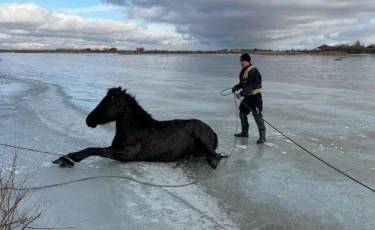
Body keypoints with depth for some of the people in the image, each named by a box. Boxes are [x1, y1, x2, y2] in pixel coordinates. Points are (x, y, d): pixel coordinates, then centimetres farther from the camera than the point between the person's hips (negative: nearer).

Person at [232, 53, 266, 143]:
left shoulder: (253, 71, -19)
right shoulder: (244, 70, 10)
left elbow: (250, 85, -26)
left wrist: (241, 93, -29)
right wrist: (236, 87, 3)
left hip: (255, 96, -10)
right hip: (248, 96, 10)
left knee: (257, 115, -12)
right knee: (242, 112, 16)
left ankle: (262, 136, -6)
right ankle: (245, 132, 31)